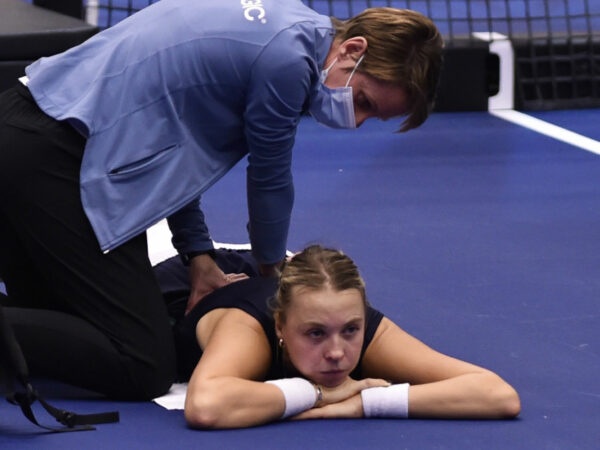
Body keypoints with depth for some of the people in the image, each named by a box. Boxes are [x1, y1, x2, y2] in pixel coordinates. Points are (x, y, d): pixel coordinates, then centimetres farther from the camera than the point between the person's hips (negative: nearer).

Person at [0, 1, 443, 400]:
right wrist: (272, 267, 21)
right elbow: (269, 178, 0)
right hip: (55, 158, -10)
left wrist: (198, 253, 15)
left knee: (60, 326, 23)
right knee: (144, 369, -12)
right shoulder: (287, 59, -16)